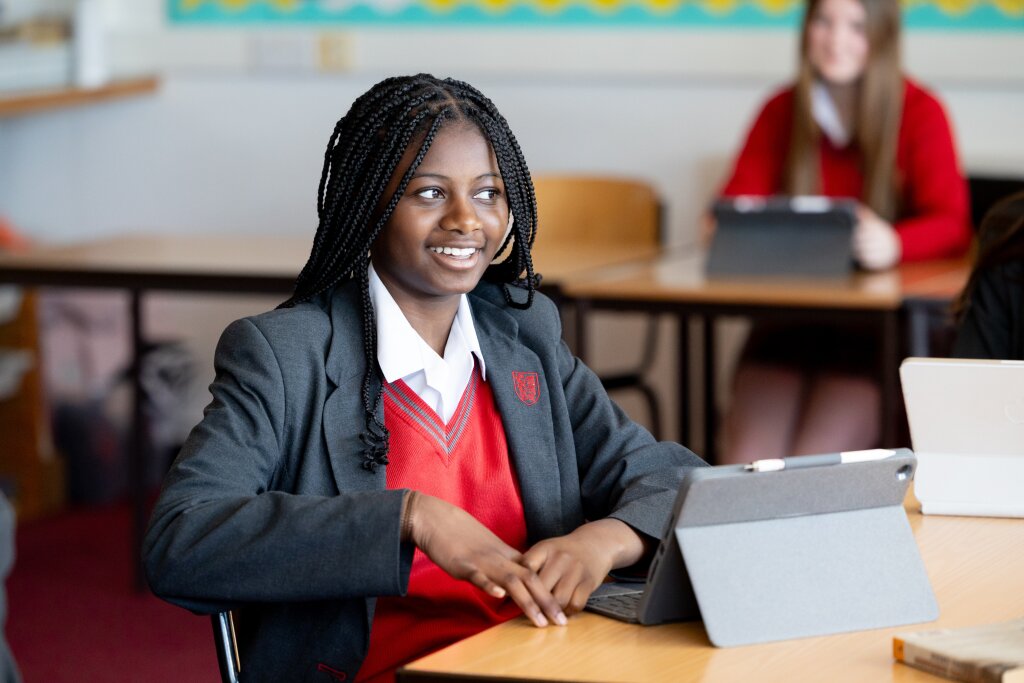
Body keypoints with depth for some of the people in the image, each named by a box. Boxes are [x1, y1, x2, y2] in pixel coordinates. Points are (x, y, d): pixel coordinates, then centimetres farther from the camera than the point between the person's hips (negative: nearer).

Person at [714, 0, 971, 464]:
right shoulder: (782, 111, 11)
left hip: (882, 324, -3)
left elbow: (952, 224, -12)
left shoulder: (919, 112, -1)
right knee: (747, 464, -20)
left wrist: (893, 243, -35)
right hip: (788, 317, 3)